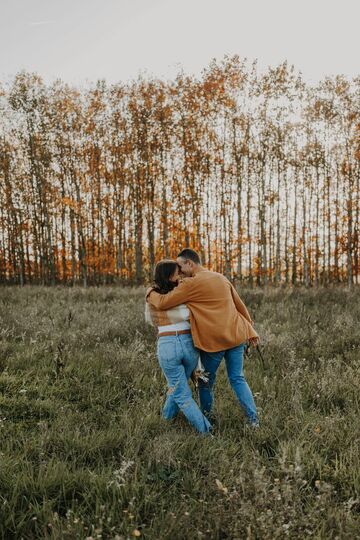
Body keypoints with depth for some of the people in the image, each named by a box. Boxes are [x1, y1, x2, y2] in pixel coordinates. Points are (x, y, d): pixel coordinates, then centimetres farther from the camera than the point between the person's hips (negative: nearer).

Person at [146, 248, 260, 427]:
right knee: (237, 379, 13)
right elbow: (240, 305, 16)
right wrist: (250, 330, 22)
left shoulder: (191, 284, -11)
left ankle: (206, 418, 26)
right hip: (236, 336, 6)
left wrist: (151, 293, 9)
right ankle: (253, 419, 9)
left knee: (206, 382, 13)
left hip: (213, 340, -6)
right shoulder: (221, 278, 12)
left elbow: (162, 303, -12)